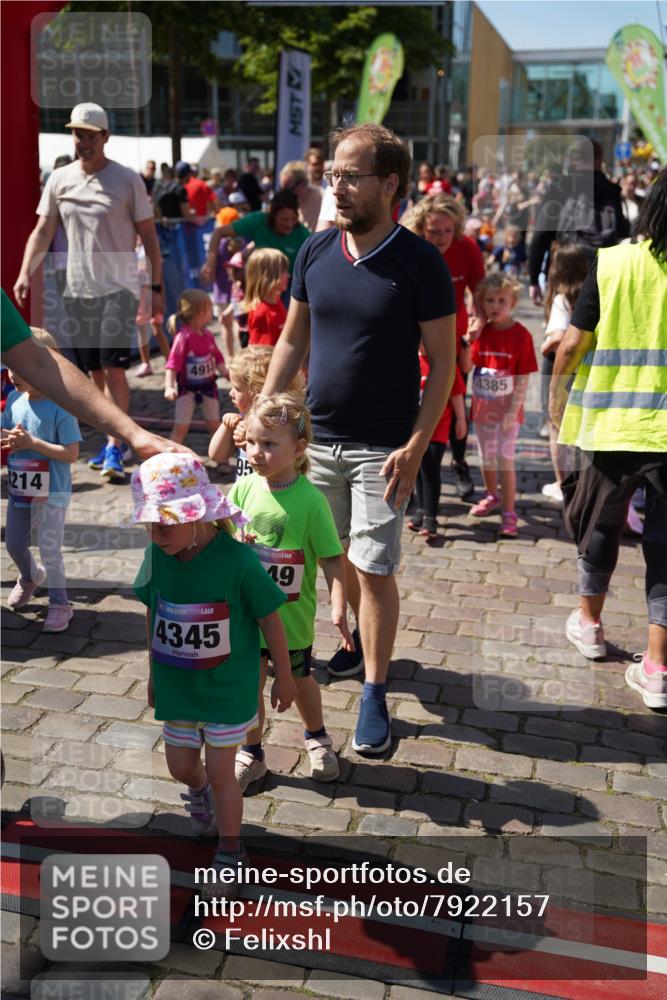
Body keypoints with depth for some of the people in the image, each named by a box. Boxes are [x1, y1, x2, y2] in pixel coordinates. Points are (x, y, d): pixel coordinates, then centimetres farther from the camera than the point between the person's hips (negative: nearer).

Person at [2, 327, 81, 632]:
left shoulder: (59, 405, -20)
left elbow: (71, 453, -22)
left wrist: (31, 442, -25)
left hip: (51, 493, -6)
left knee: (50, 551, 1)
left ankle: (60, 605, 19)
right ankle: (29, 577, 50)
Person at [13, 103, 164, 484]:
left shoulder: (127, 179, -3)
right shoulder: (60, 179, 7)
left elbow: (148, 235, -1)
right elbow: (43, 231, 8)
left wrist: (157, 286, -4)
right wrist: (25, 273, -6)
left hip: (119, 288, -4)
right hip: (78, 290, 4)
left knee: (114, 367, -12)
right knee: (94, 371, 9)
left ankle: (114, 448, -7)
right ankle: (115, 438, 22)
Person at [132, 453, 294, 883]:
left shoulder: (238, 561, -26)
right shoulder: (157, 556, -12)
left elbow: (270, 620, -14)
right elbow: (154, 615, 4)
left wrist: (284, 678, -5)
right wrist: (154, 672, 14)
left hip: (228, 690, -4)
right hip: (177, 686, 4)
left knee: (221, 773, 7)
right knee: (181, 767, 20)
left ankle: (230, 853, 29)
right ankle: (199, 791, 56)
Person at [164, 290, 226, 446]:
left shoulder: (208, 335, -3)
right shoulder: (183, 337, -23)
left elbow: (217, 358, 6)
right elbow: (172, 364, -27)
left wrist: (225, 372, -11)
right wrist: (169, 387, -36)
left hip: (208, 385, 6)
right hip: (187, 388, -6)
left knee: (214, 424, 18)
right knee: (181, 427, -2)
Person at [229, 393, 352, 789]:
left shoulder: (310, 500, -18)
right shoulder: (244, 488, -7)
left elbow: (332, 557, -15)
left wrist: (339, 607, -21)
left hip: (292, 615, -2)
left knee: (299, 679, 19)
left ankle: (317, 737, 45)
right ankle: (251, 753, 31)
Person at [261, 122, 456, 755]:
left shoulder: (420, 263, -10)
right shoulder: (315, 251, 3)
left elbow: (442, 363, -8)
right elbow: (292, 340, 12)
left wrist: (415, 448, -15)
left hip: (384, 447, -5)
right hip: (317, 438, 5)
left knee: (374, 571, -2)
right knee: (340, 559, 16)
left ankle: (374, 696, 11)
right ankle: (360, 643, 40)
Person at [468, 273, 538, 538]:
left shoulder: (521, 335, -12)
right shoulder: (482, 332, 2)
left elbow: (523, 378, -12)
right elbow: (467, 366, -3)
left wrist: (513, 411, -17)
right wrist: (469, 340, -18)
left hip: (507, 410, -5)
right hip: (482, 407, 5)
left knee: (505, 459, -7)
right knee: (486, 458, 18)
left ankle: (509, 513, 1)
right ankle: (492, 496, 39)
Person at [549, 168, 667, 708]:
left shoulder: (611, 263, -5)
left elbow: (573, 343, -5)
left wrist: (557, 391, 11)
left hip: (613, 421, 1)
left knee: (601, 524, 20)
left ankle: (590, 622, 38)